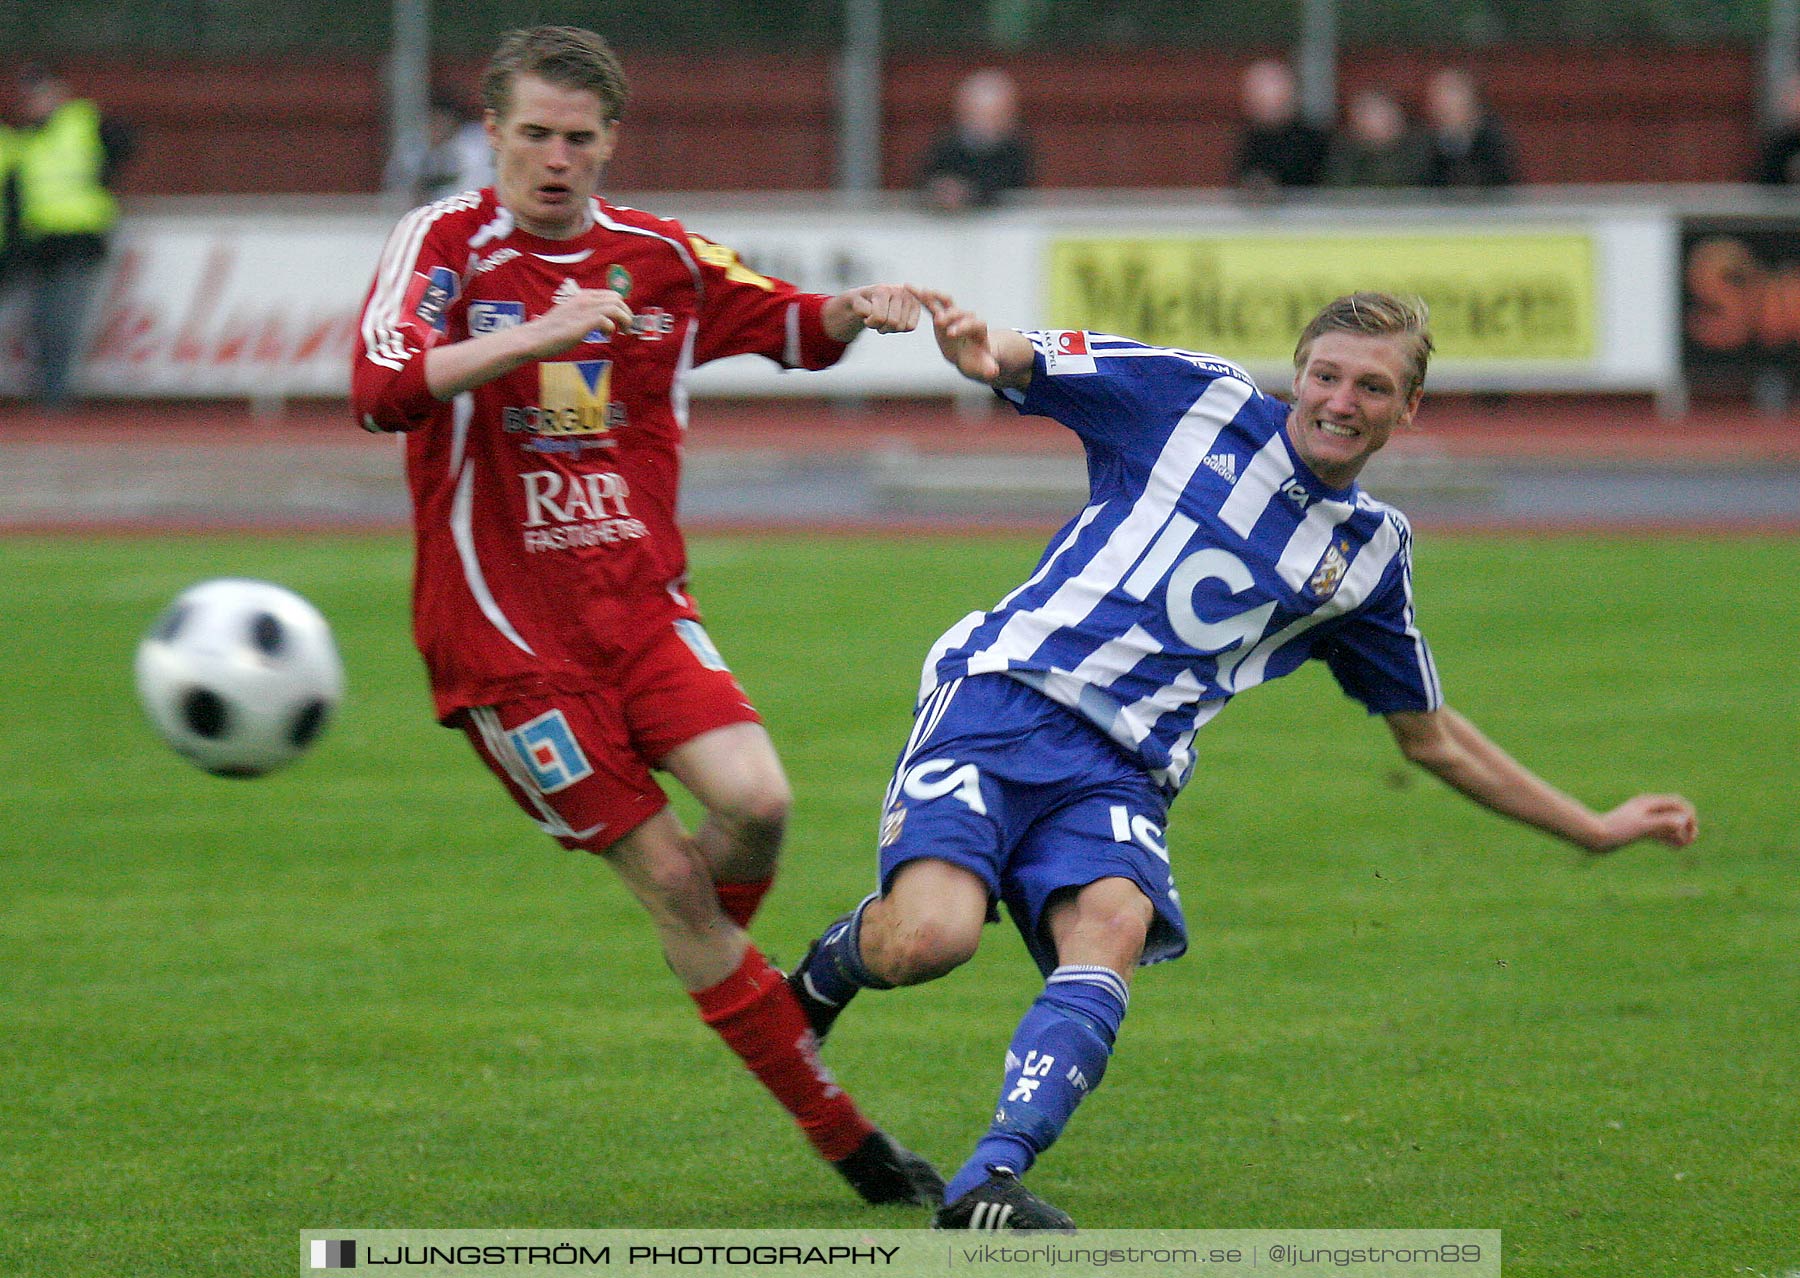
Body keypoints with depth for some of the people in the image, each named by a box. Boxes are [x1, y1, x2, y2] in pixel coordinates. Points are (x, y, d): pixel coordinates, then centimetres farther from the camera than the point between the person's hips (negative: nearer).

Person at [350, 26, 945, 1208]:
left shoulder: (661, 257, 7)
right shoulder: (445, 244, -6)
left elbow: (788, 325, 20)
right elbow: (383, 389, -23)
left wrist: (854, 311, -3)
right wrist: (540, 332, -34)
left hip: (642, 603, 4)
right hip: (505, 632, -4)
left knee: (756, 802, -21)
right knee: (665, 873, -6)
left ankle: (717, 954, 14)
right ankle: (841, 1135, 1)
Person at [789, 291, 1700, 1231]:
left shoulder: (1371, 553, 17)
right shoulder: (1195, 401, 6)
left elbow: (1429, 736, 29)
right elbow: (1003, 359, 4)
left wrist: (1592, 828, 28)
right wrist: (971, 341, -22)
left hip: (1123, 770, 3)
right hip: (1004, 695, -3)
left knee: (1113, 928, -31)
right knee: (929, 937, -26)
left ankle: (989, 1184, -42)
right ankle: (836, 960, 12)